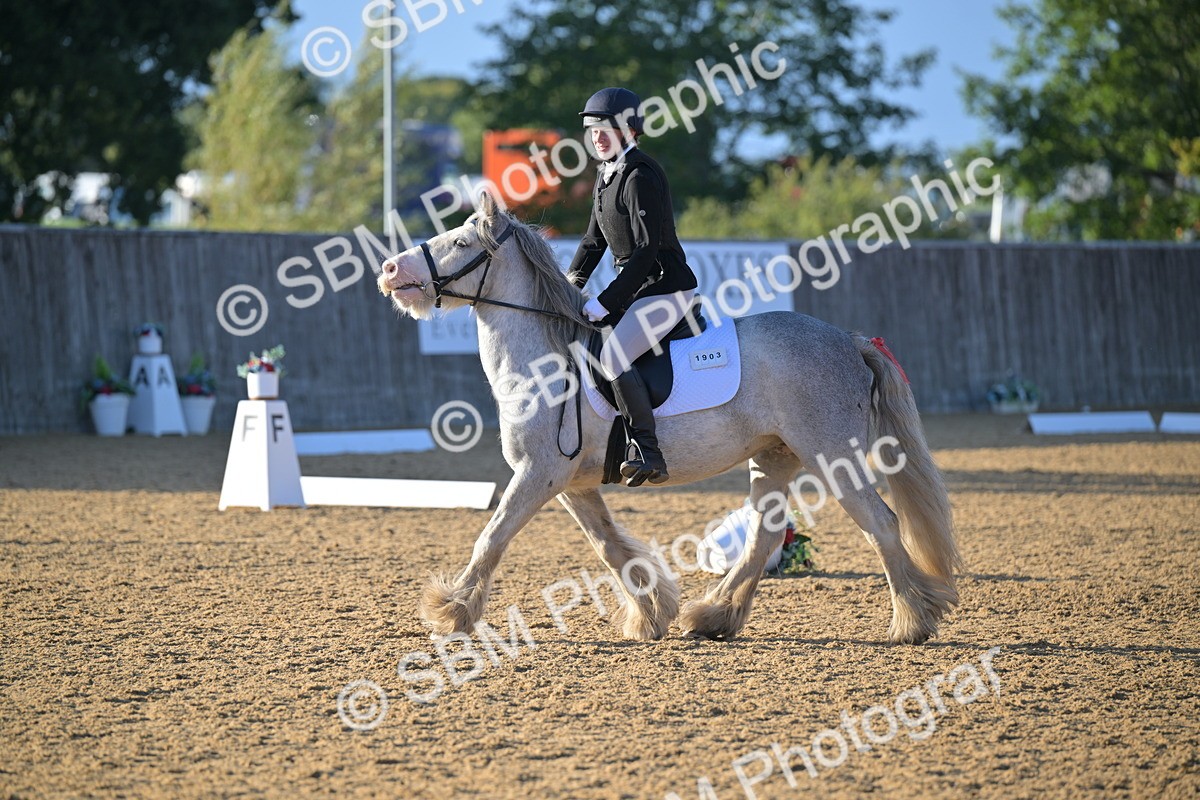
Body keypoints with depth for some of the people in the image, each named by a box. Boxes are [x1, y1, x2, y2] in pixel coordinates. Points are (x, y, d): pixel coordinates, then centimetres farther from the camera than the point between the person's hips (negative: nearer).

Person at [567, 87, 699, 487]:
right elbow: (594, 239, 21)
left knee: (614, 355, -27)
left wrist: (605, 302, -25)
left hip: (666, 288, -11)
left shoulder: (641, 176, -18)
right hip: (636, 288, 11)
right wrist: (570, 284, 9)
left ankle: (648, 452, -26)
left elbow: (646, 250, -24)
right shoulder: (606, 175, 12)